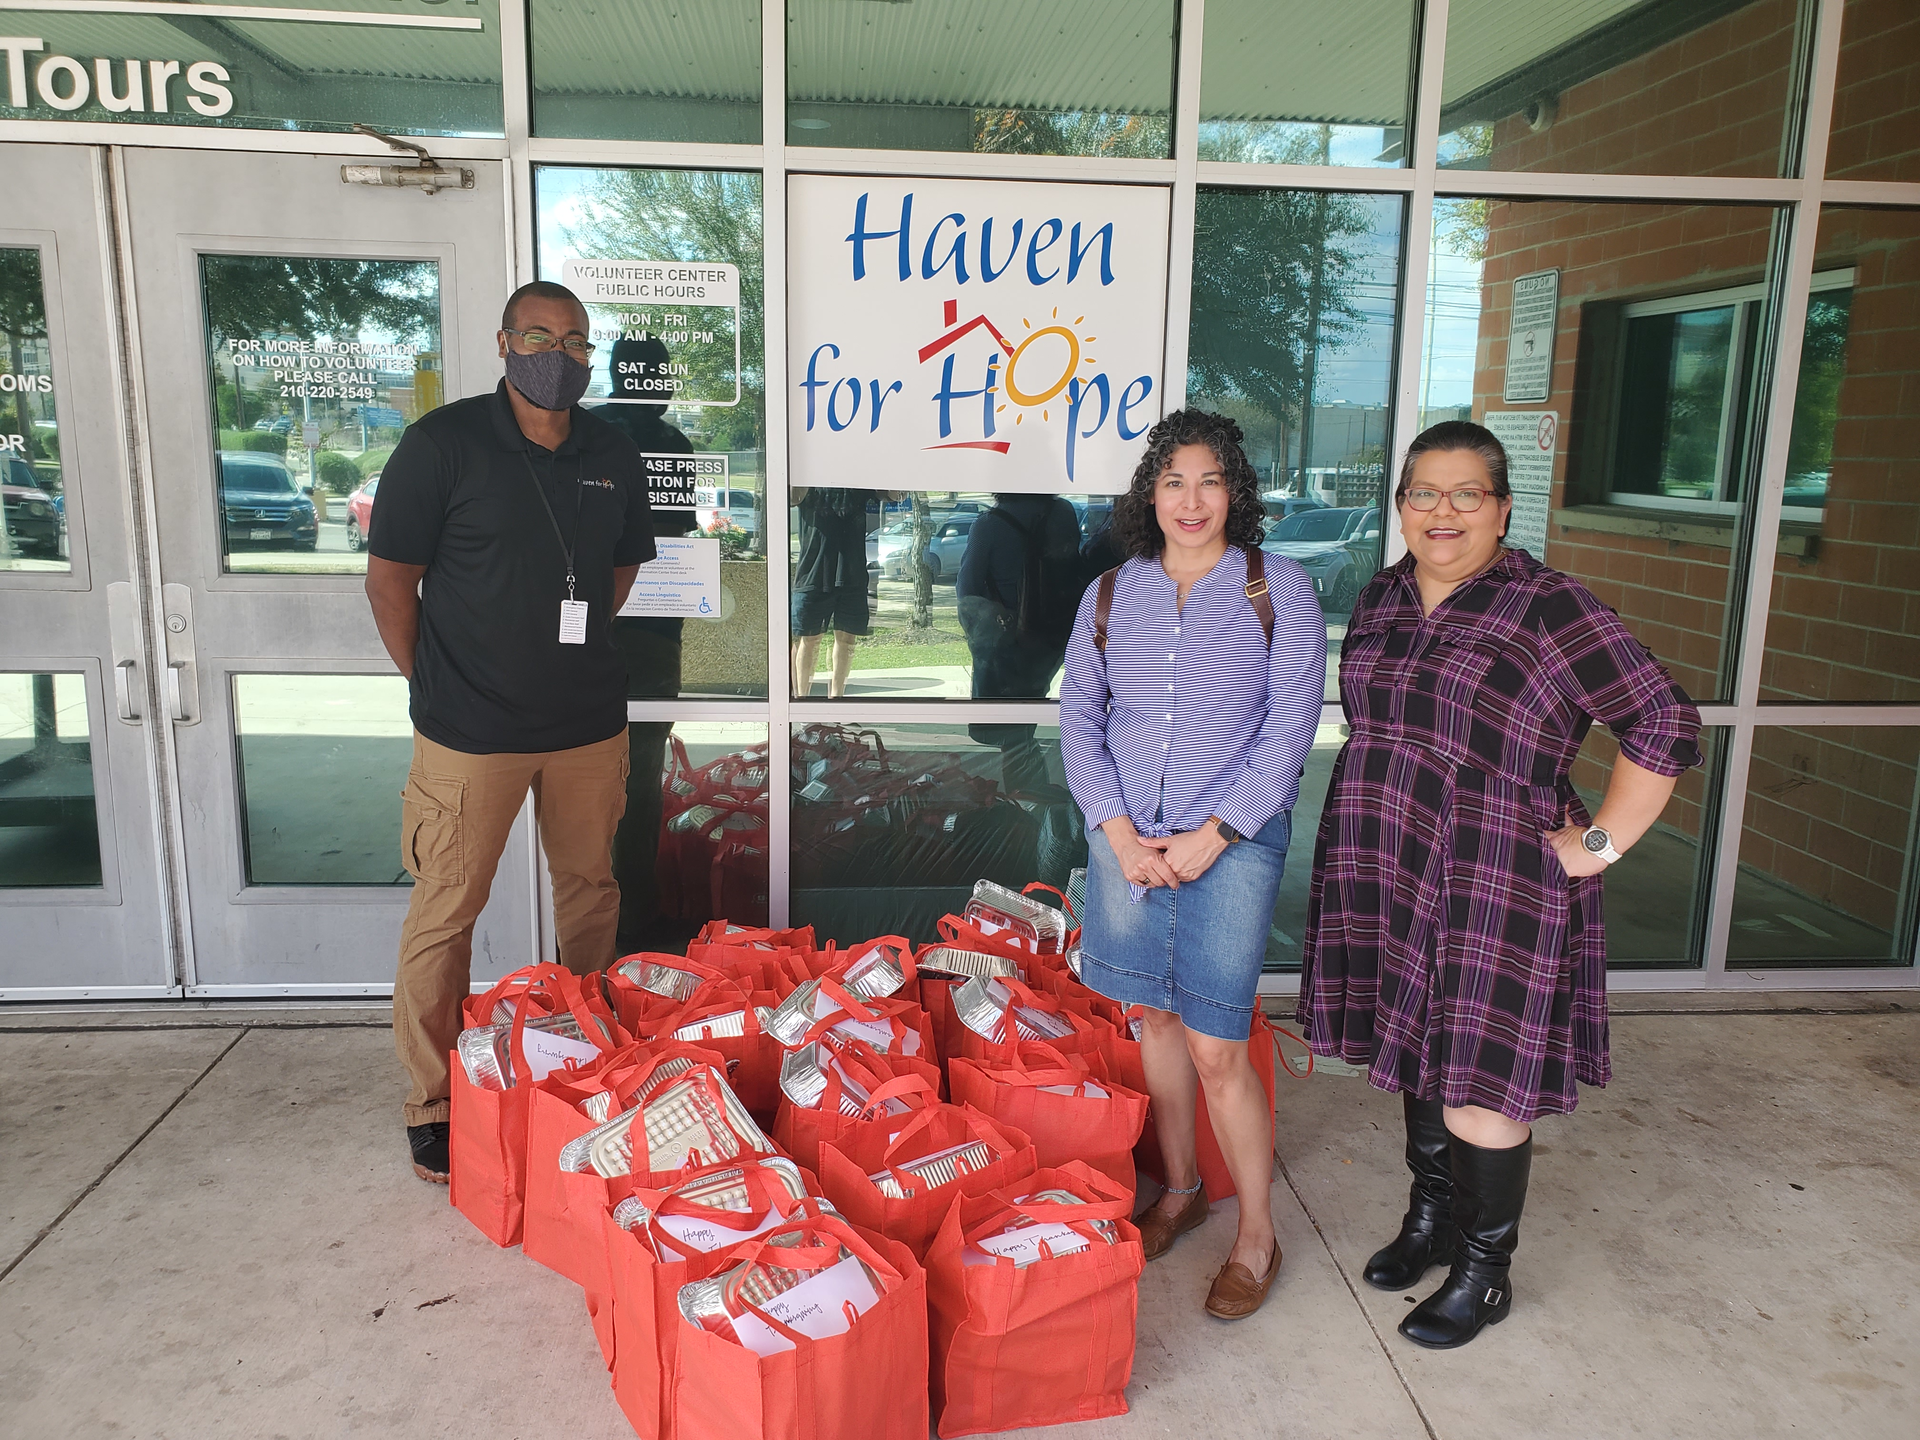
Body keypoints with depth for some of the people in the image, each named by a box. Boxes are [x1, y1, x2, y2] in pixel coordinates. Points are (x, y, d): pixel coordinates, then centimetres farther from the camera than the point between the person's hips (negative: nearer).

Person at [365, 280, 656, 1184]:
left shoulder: (612, 456, 7)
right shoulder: (442, 444, -7)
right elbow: (390, 576, -4)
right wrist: (436, 685, -1)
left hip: (589, 723, 5)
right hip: (471, 732, -4)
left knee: (591, 892, 15)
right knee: (445, 913, 1)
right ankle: (433, 1107, 17)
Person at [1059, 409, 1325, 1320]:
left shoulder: (1278, 590, -2)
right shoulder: (1111, 594, 7)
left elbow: (1289, 730, -6)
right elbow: (1078, 718, 6)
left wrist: (1210, 838, -13)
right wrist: (1119, 832, -7)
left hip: (1233, 843, -3)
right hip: (1127, 839, 4)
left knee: (1216, 1048, -3)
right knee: (1154, 1018, 13)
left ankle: (1257, 1236, 18)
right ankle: (1180, 1190, 35)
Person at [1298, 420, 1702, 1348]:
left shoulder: (1548, 607, -11)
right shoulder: (1382, 598, 8)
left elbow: (1665, 725, -10)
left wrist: (1601, 844, -10)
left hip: (1495, 885, -6)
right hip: (1387, 877, 6)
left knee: (1479, 1079, 2)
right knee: (1415, 1049, 18)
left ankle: (1485, 1272, 24)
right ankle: (1431, 1219, 39)